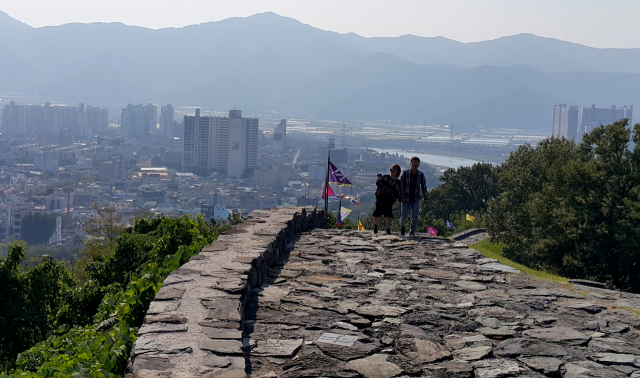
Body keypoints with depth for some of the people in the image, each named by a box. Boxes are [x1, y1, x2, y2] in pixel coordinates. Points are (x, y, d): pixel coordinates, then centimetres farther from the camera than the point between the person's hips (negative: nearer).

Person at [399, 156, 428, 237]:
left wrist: (425, 199, -1)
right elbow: (401, 185, -6)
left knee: (415, 216, -10)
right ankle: (402, 227, 23)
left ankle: (412, 232, 9)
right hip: (406, 199, -1)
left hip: (415, 199, 1)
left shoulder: (421, 175, -3)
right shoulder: (405, 173, -8)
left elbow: (424, 187, 3)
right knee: (404, 216, -9)